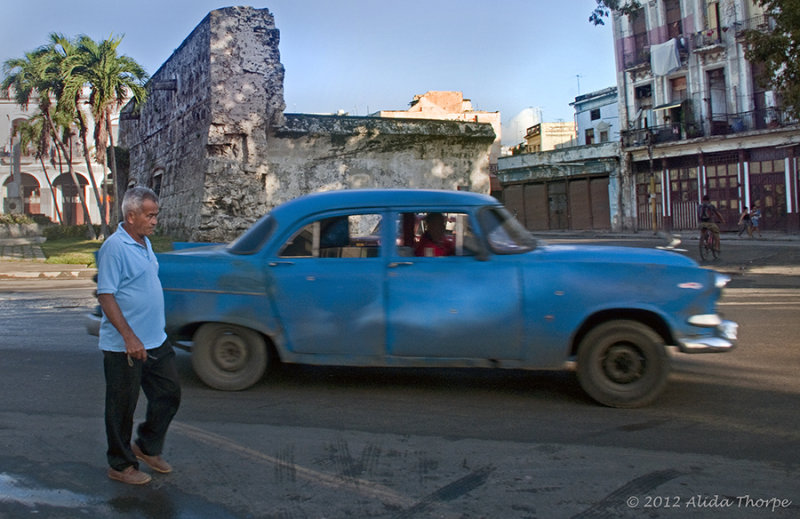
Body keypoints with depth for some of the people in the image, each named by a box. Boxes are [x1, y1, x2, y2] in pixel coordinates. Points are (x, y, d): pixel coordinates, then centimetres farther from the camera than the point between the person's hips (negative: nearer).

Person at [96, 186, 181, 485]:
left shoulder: (145, 243, 11)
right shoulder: (114, 247, -17)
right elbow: (106, 296, -20)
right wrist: (129, 337, -24)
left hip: (156, 341, 9)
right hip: (124, 347, -9)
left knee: (169, 394, 15)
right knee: (123, 406, 5)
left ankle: (147, 446, 33)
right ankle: (121, 465, 20)